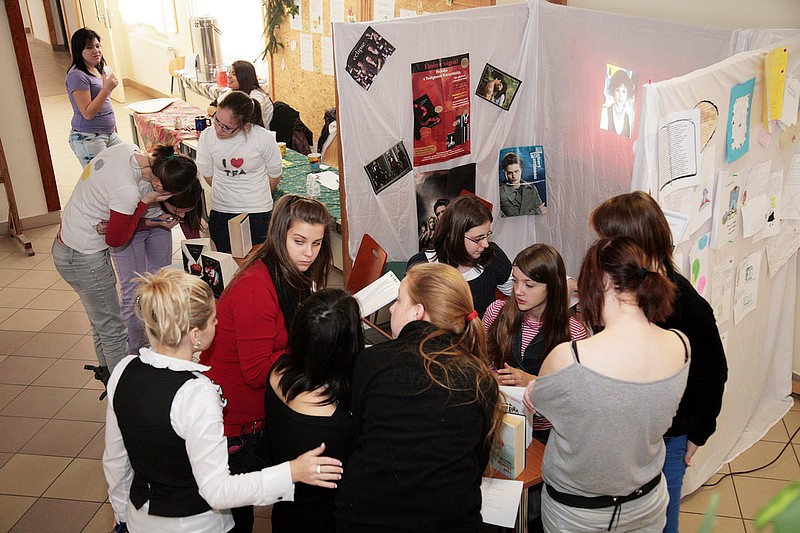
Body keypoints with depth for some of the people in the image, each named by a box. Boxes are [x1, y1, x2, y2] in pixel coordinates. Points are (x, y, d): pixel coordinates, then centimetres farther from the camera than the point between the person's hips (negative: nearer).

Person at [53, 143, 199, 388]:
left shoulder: (126, 148, -13)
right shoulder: (127, 191, -35)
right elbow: (115, 240, -17)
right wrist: (146, 202, -18)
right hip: (83, 258, -9)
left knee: (102, 318, 26)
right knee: (112, 330, 6)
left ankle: (106, 369, 45)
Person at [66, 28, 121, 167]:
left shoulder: (99, 69, 12)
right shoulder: (77, 76, -16)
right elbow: (87, 113, -21)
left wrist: (113, 125, 22)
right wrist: (107, 89, -26)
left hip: (108, 133, 9)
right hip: (87, 138, -9)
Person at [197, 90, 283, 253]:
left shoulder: (263, 138, -16)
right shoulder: (207, 136, -10)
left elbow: (275, 175, 1)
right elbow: (208, 174, 6)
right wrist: (226, 195, 12)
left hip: (257, 213, -2)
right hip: (220, 212, 2)